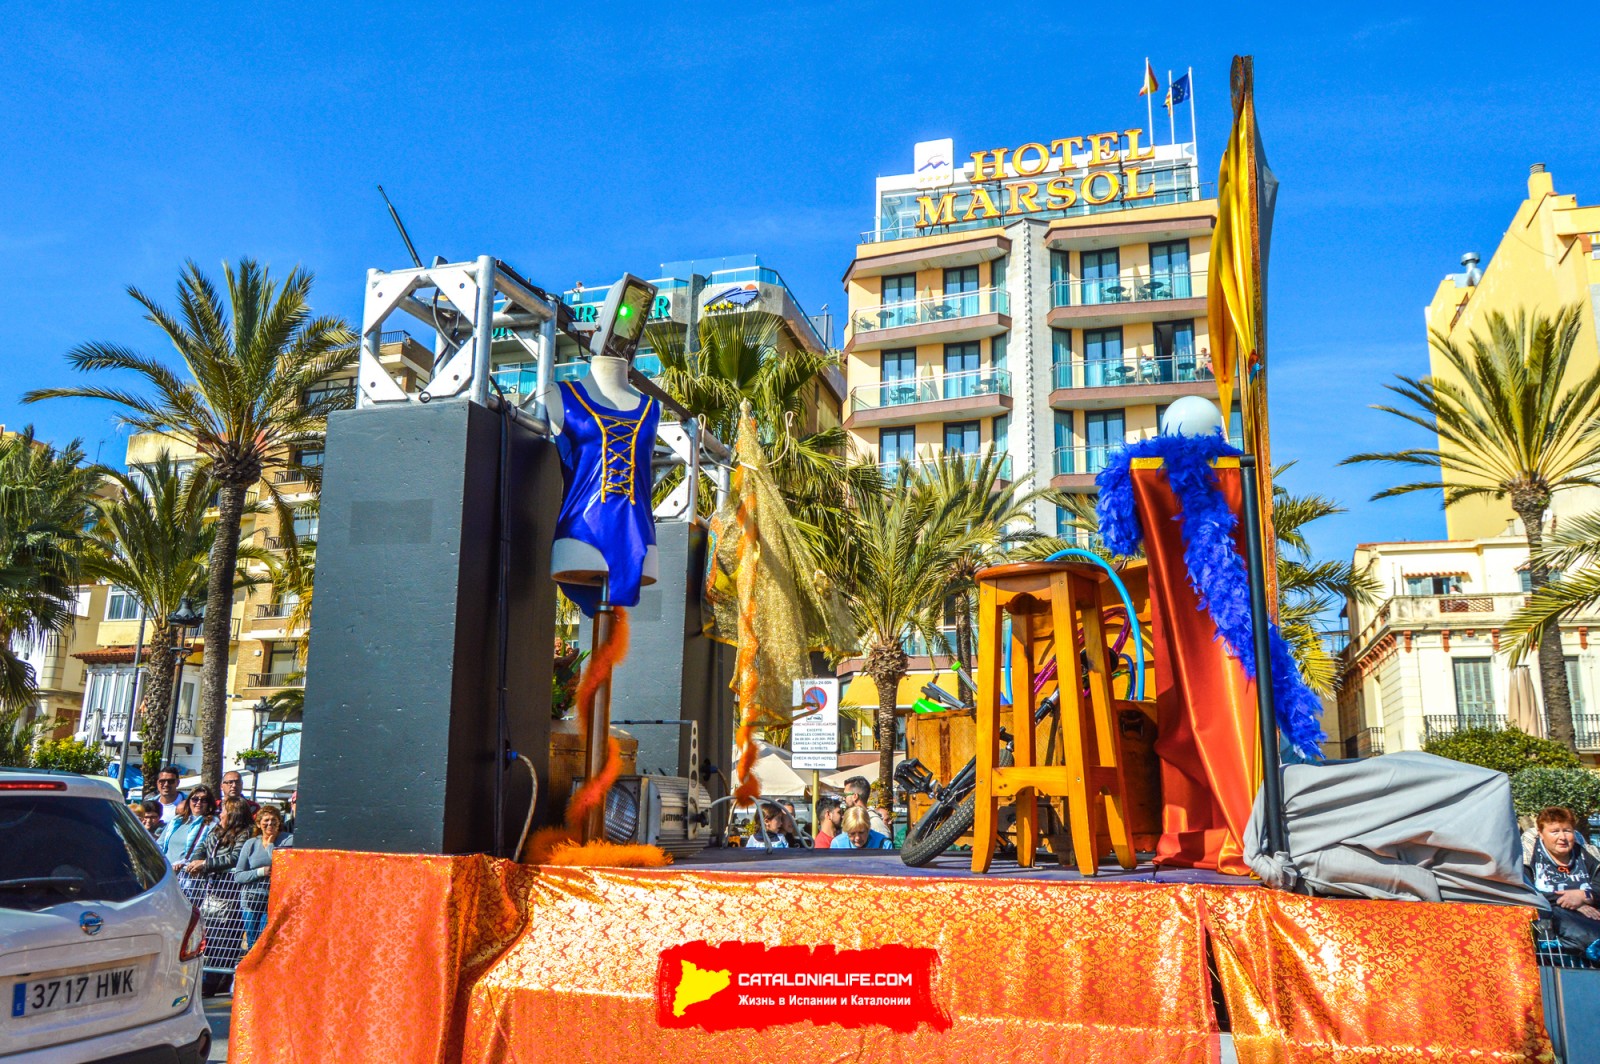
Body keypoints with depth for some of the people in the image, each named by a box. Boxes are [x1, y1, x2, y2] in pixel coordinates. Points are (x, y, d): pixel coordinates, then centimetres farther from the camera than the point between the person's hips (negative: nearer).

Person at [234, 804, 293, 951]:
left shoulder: (288, 840, 1)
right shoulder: (250, 844, 9)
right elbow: (238, 876, 4)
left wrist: (270, 845, -3)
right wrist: (261, 872, -10)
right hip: (251, 900, 3)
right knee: (251, 943, 6)